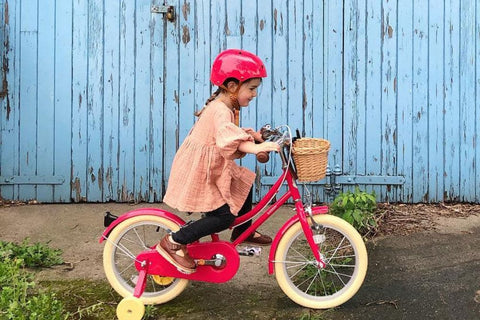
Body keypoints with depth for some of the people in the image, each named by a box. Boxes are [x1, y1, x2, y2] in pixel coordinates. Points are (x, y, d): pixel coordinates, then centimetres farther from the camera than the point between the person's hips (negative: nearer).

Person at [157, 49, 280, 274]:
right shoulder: (220, 110, -24)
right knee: (225, 215, -12)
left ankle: (243, 231, 34)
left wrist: (251, 135, 6)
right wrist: (256, 147, -53)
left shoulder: (224, 106, 10)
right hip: (197, 174, -10)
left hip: (208, 169, 10)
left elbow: (231, 134, 21)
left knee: (244, 184, 16)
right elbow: (228, 138, -41)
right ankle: (173, 243, -5)